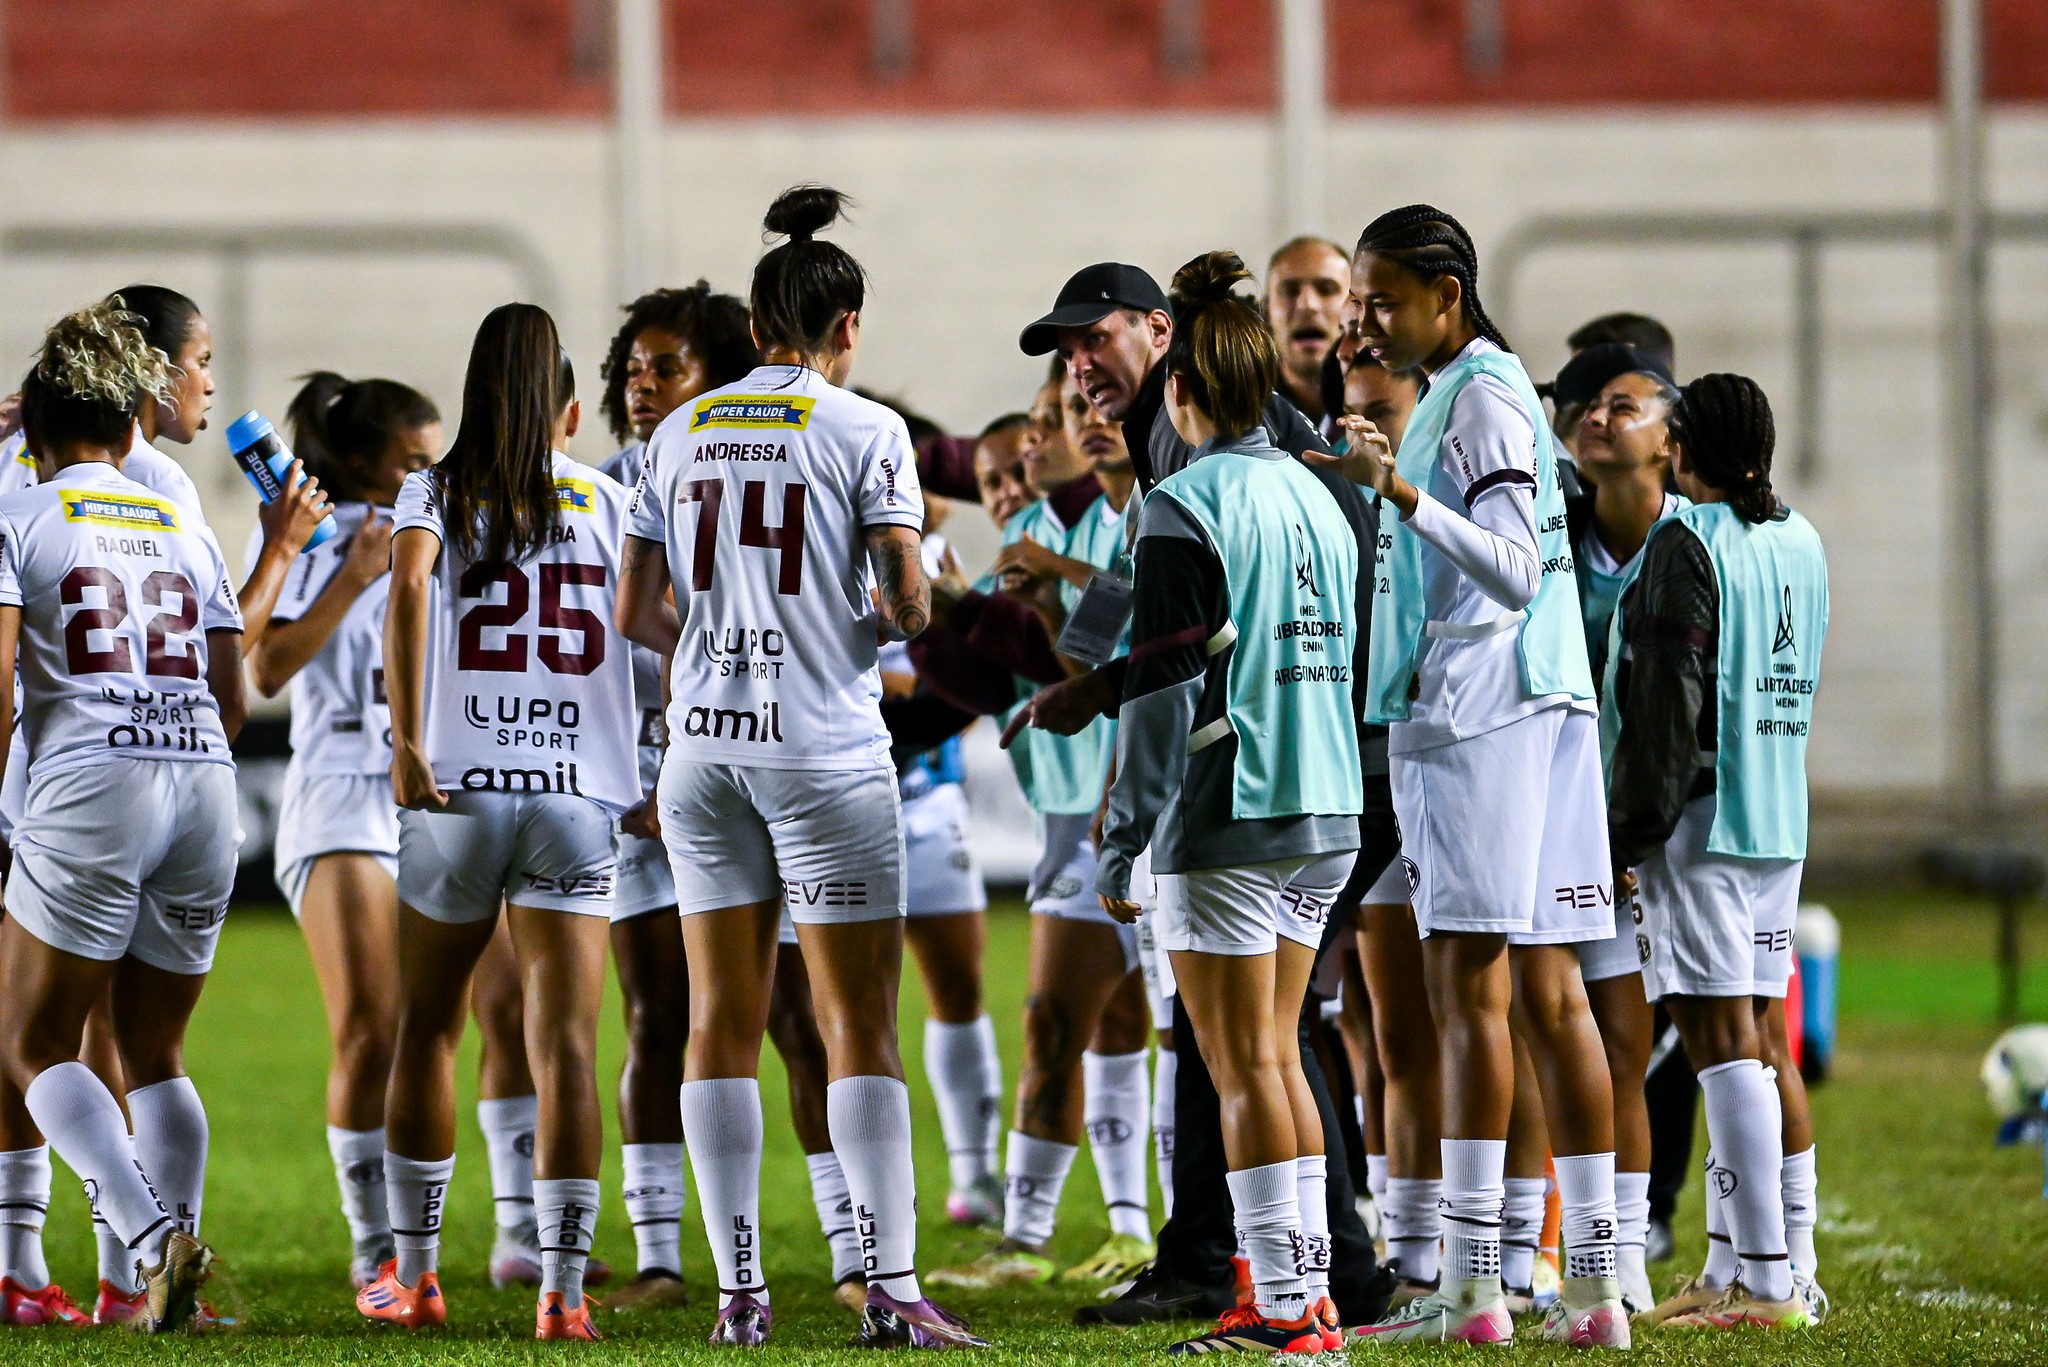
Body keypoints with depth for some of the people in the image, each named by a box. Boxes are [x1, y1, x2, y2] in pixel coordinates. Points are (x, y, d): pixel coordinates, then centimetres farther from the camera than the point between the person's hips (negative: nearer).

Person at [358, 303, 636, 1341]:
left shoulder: (436, 493, 5)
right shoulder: (612, 503, 9)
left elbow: (410, 584, -15)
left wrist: (406, 742, -19)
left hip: (457, 789, 0)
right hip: (579, 794, 0)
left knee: (427, 1024, 17)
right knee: (564, 1042, -4)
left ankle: (414, 1274, 21)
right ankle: (562, 1289, -13)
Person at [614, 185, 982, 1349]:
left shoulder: (683, 433, 8)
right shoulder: (865, 431, -6)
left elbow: (638, 613, 8)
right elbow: (907, 600, -12)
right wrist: (886, 620, 10)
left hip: (704, 742, 4)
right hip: (825, 746, -4)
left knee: (725, 1019, 7)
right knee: (861, 1023, -2)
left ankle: (740, 1288, 6)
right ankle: (892, 1287, -7)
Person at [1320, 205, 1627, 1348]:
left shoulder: (1483, 393, -10)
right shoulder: (1459, 391, 19)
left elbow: (1515, 569, -21)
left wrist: (1407, 496, -32)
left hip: (1480, 714, -10)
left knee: (1471, 987, -11)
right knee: (1546, 993, 6)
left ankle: (1471, 1285, -14)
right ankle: (1594, 1285, 4)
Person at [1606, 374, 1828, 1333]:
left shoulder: (1687, 544, -11)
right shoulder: (1799, 542, 12)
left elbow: (1667, 704, -15)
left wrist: (1630, 831, -11)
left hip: (1704, 821, -8)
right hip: (1780, 819, 8)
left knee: (1725, 1043, -9)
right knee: (1760, 1042, 11)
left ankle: (1768, 1280, -14)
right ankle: (1736, 1269, 14)